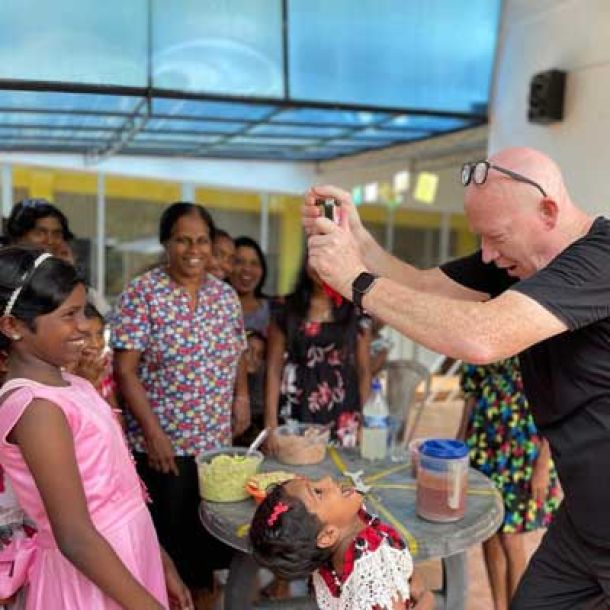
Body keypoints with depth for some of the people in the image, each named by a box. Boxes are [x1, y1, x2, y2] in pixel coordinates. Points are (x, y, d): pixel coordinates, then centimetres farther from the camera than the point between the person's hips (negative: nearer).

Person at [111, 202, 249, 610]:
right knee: (166, 536, 9)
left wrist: (242, 397, -1)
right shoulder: (141, 294, -10)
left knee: (210, 531, 17)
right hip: (161, 445, -4)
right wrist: (152, 432, -17)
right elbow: (125, 371, -13)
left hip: (217, 441, 5)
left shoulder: (226, 295, 5)